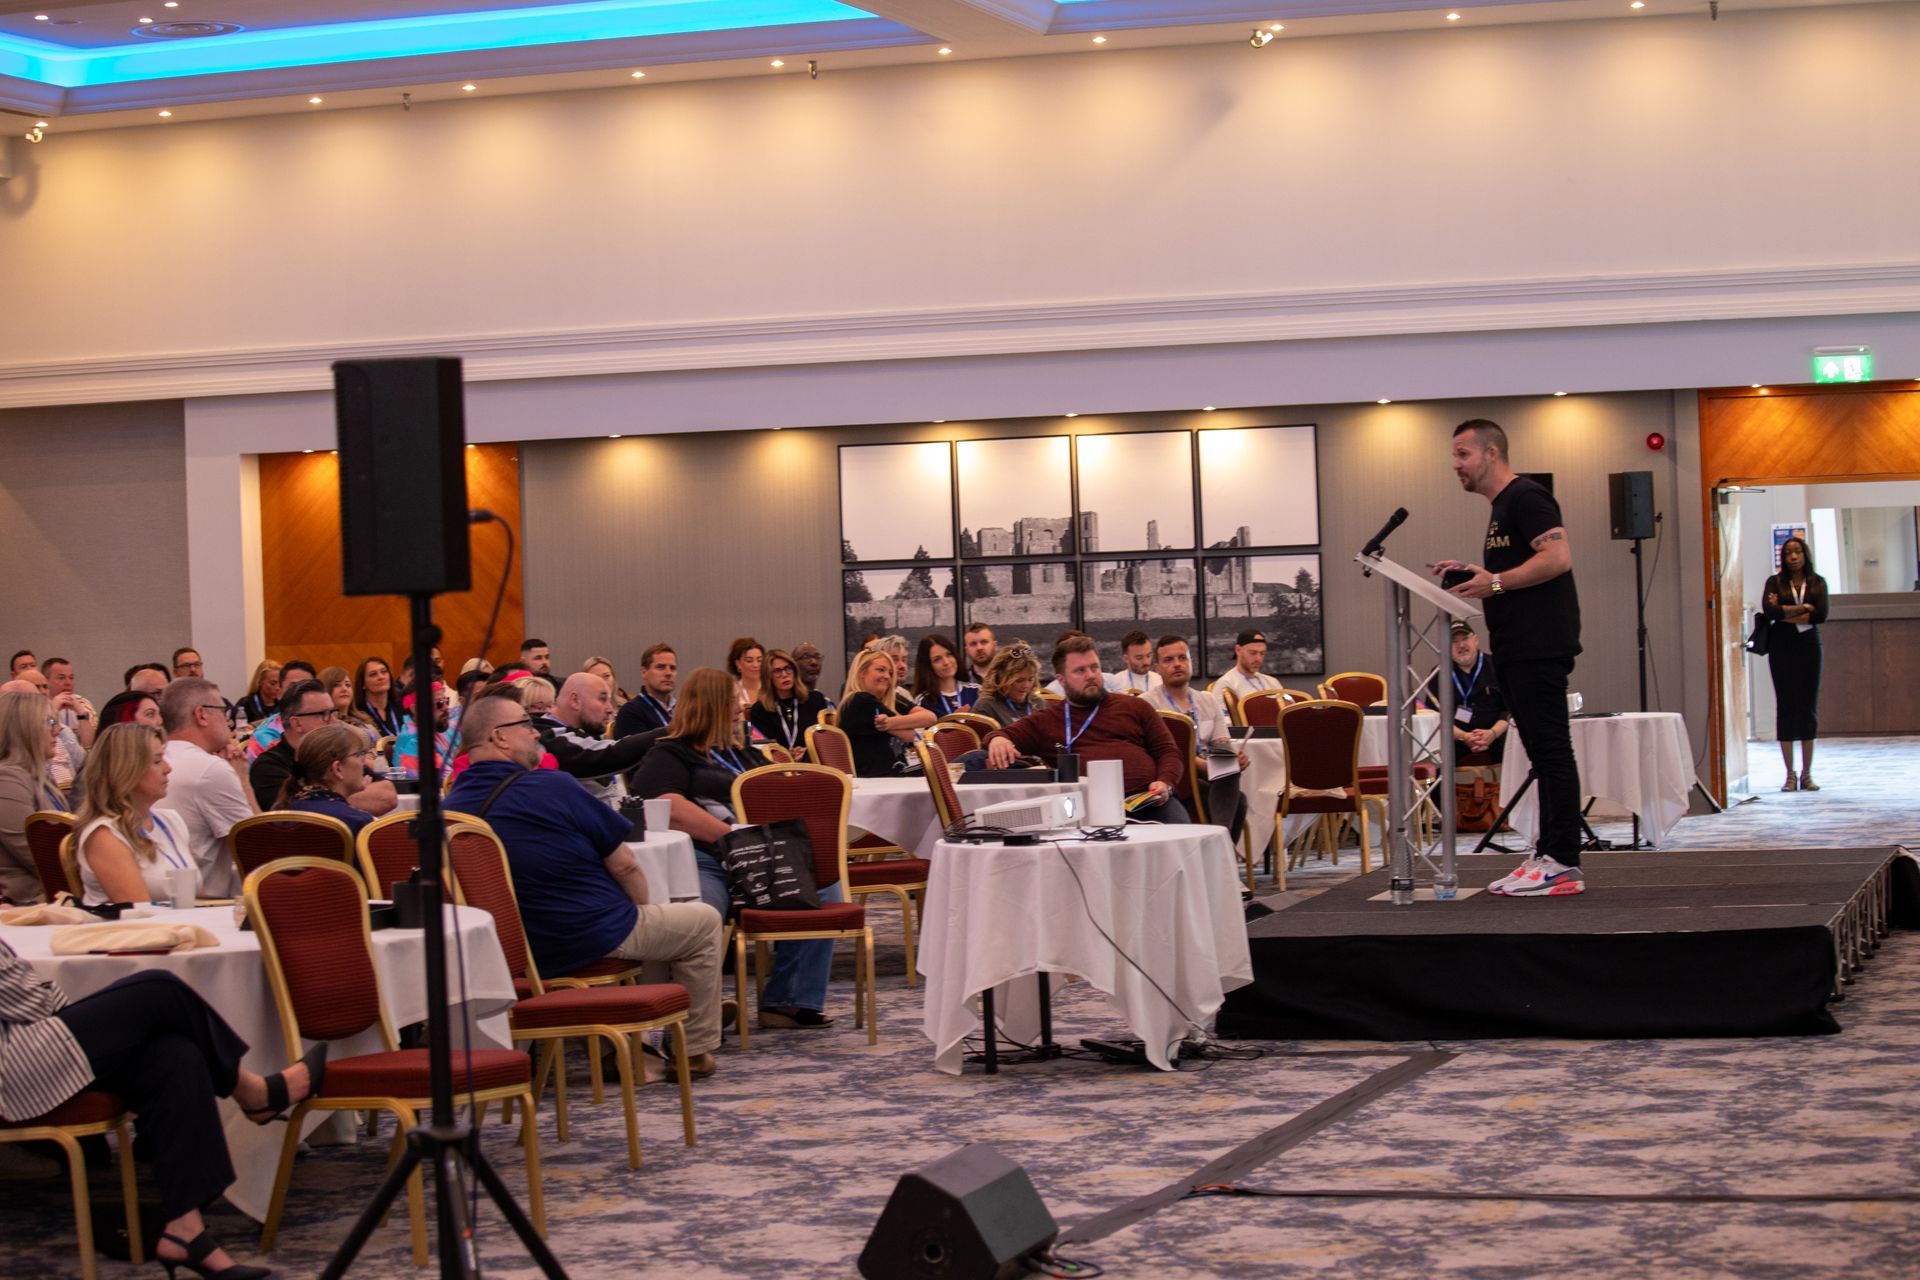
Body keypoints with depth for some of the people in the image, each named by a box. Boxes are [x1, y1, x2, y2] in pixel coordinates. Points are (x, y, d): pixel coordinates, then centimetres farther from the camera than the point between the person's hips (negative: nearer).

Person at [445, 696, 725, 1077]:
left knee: (651, 922, 32)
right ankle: (695, 1049, 19)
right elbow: (623, 865, -13)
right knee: (704, 921, 15)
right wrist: (643, 905, 9)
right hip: (592, 938, -8)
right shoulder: (552, 787, -20)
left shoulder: (452, 806, -1)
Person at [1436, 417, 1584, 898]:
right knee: (1543, 752, 10)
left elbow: (1558, 557, -20)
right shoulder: (1501, 508, 22)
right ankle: (1548, 855, 13)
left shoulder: (1525, 497, -9)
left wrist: (1496, 581, -19)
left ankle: (1564, 863, -11)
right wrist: (1473, 572, 14)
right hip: (1516, 650, 11)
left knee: (1551, 750, -10)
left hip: (1539, 646, -11)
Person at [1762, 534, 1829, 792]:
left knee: (1809, 707, 0)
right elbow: (1769, 611, -12)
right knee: (1785, 706, -1)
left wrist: (1785, 614, -9)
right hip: (1782, 648, -1)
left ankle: (1807, 774, 4)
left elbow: (1821, 614, -7)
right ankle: (1790, 775, 2)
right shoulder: (1775, 582, 4)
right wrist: (1803, 609, -9)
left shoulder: (1817, 583, 7)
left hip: (1809, 647, 1)